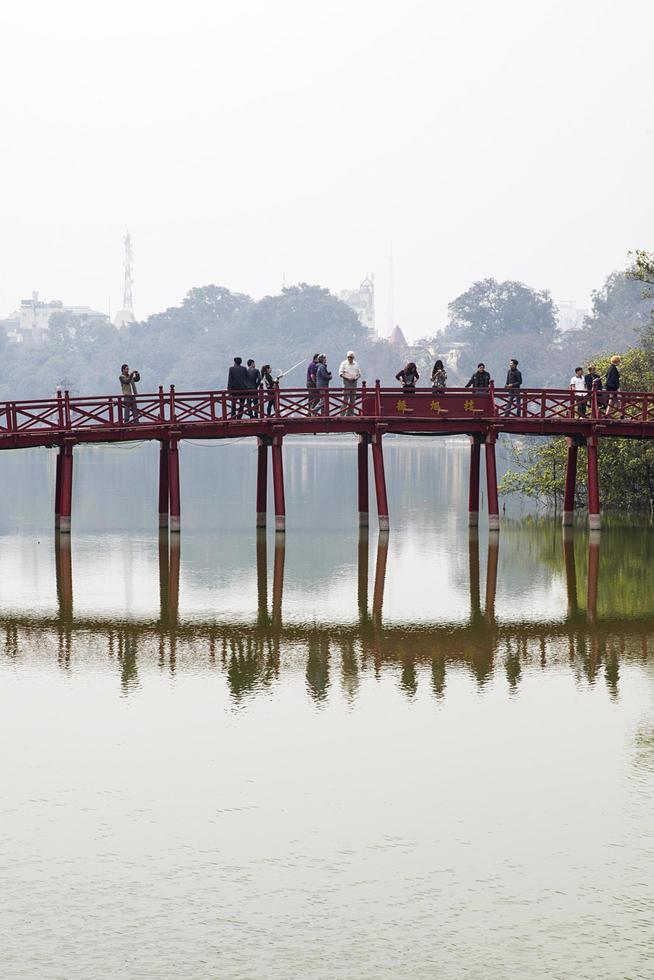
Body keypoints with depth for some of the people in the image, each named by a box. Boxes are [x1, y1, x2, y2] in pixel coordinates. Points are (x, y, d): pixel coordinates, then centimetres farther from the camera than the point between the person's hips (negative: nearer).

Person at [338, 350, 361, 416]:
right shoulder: (344, 363, 1)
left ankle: (350, 413, 10)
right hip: (347, 382, -5)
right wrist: (347, 377, -18)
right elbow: (340, 373, -5)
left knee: (352, 398, 5)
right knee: (345, 398, -11)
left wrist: (356, 377, -4)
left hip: (354, 382, 5)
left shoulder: (356, 364, 14)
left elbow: (359, 374, 18)